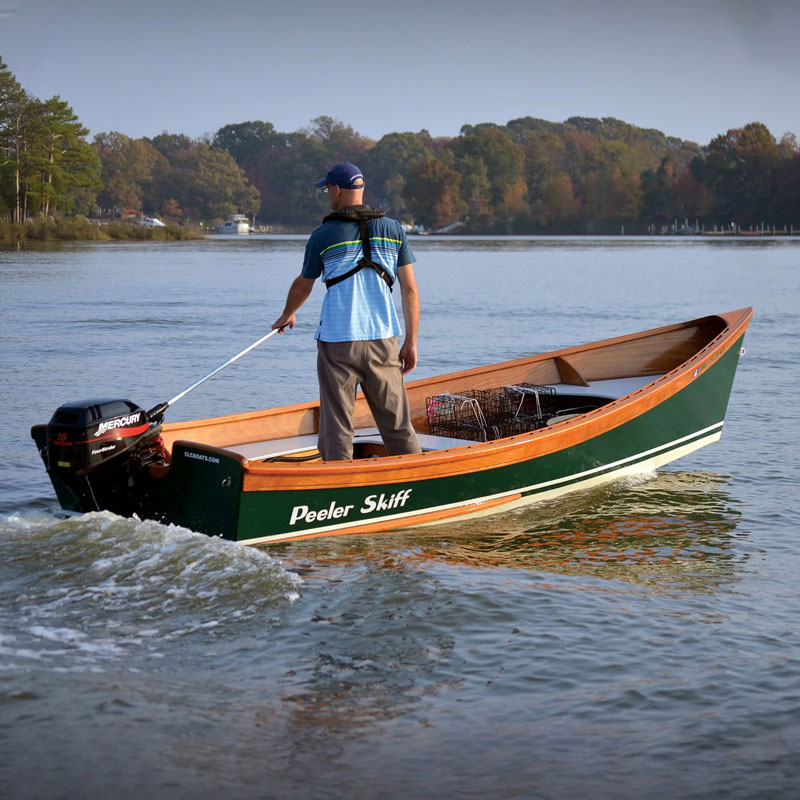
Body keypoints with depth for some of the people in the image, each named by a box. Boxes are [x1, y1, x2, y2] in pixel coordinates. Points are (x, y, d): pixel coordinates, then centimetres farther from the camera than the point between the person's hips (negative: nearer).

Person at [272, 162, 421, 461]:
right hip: (384, 341, 2)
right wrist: (411, 342, 7)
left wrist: (287, 315, 36)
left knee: (337, 428, 3)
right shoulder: (393, 229, 6)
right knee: (398, 427, 7)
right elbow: (410, 289, 3)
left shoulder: (323, 236, 1)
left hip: (337, 342, -2)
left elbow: (302, 285, 16)